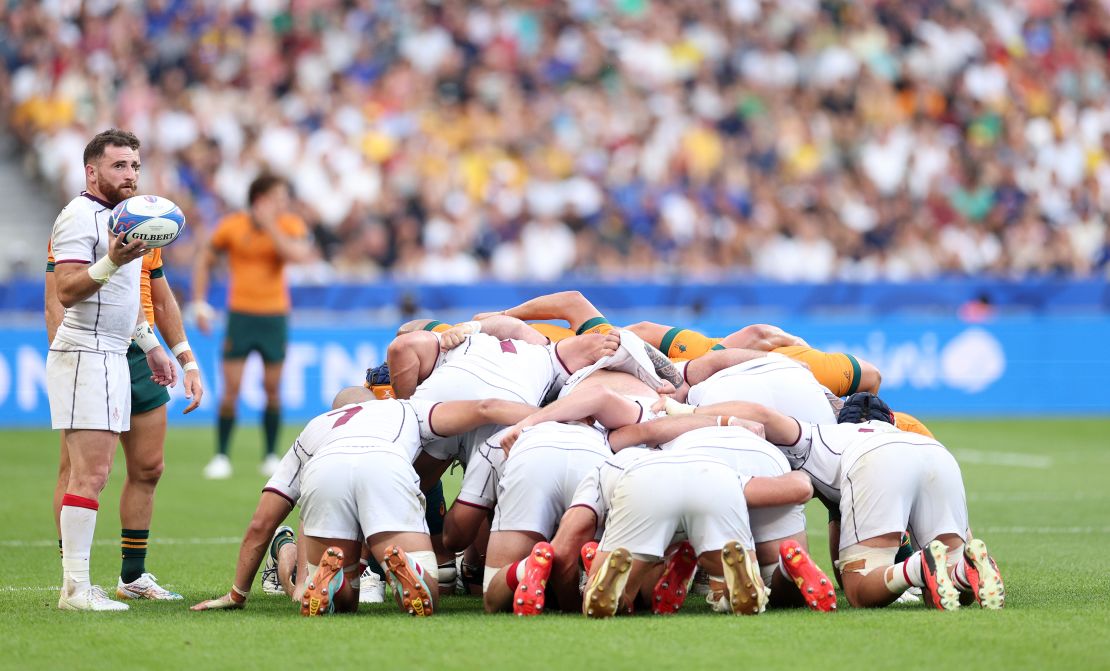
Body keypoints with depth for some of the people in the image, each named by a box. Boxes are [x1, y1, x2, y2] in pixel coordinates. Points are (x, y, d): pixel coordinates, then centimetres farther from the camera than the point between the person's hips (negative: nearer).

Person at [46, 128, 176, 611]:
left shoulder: (120, 217, 19)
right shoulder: (79, 218, -12)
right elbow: (66, 291, -23)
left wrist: (150, 345, 32)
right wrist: (111, 263, -36)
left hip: (112, 358, 10)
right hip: (85, 355, -10)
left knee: (89, 472, 7)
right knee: (91, 472, -14)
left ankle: (76, 583, 7)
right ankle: (75, 588, -15)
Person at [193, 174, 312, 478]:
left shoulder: (290, 225, -4)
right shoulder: (232, 226, -6)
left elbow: (299, 255, -24)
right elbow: (204, 260, 6)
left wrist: (269, 225, -24)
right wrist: (199, 303, 0)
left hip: (275, 315, 1)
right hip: (241, 313, -1)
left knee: (273, 390, 4)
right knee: (231, 389, -5)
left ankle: (271, 456, 15)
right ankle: (221, 456, 3)